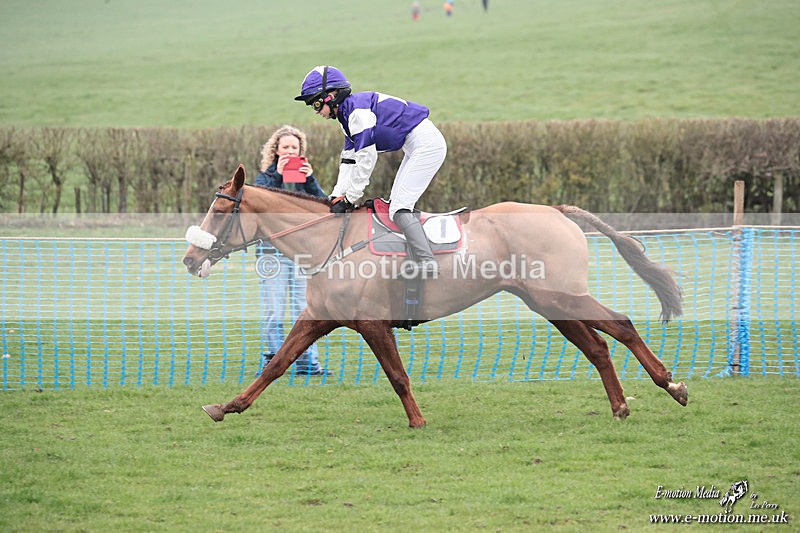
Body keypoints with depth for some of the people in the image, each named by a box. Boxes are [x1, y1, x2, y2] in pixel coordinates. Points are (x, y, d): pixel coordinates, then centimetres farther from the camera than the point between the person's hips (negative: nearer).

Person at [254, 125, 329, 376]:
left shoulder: (305, 174, 15)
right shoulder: (266, 176, 8)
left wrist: (310, 179, -9)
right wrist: (277, 175, -14)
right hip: (274, 249, -2)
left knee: (305, 308, -1)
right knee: (273, 308, -4)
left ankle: (307, 361, 1)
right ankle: (272, 359, 2)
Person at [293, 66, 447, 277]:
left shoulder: (357, 108, -17)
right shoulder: (347, 114, 14)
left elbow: (366, 159, -19)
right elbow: (349, 161, 14)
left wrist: (349, 199, -13)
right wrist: (337, 196, 4)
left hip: (426, 144, -11)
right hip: (418, 148, 11)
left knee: (399, 207, -15)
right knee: (396, 204, 10)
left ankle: (427, 262, -22)